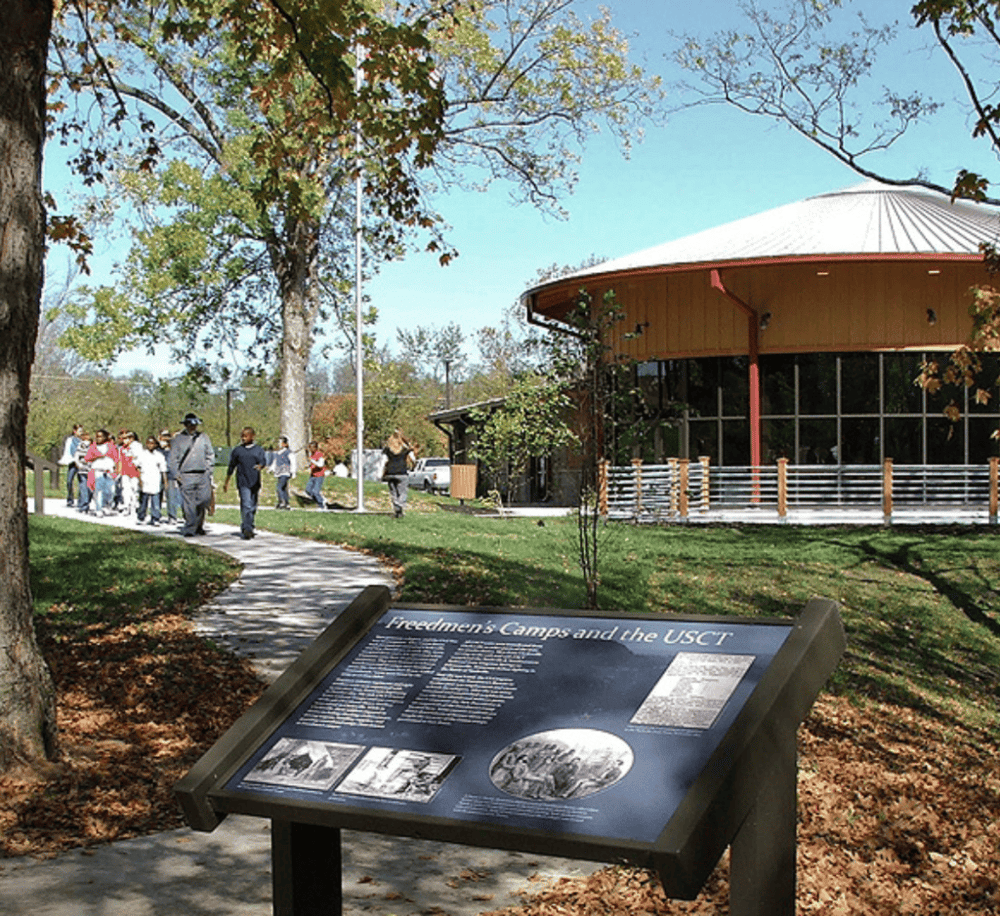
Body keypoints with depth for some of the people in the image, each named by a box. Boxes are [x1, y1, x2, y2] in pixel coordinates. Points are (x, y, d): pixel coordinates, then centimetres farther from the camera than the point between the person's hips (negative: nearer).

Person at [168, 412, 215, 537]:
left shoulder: (203, 437, 11)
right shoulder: (178, 439, 5)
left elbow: (210, 455, 19)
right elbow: (173, 459, 6)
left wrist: (208, 469, 9)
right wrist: (176, 474, -3)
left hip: (203, 475, 2)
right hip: (186, 476, -2)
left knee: (204, 500, -2)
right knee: (189, 504, -7)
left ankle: (198, 525, 19)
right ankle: (189, 529, -3)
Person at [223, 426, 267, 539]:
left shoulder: (258, 450, 8)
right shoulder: (237, 450, 8)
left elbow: (264, 461, -6)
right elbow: (231, 467, 15)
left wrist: (260, 466, -30)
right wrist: (226, 482, 20)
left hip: (255, 482, 2)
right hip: (243, 482, -2)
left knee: (253, 507, 10)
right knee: (246, 505, -15)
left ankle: (249, 529, 24)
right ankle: (246, 530, -20)